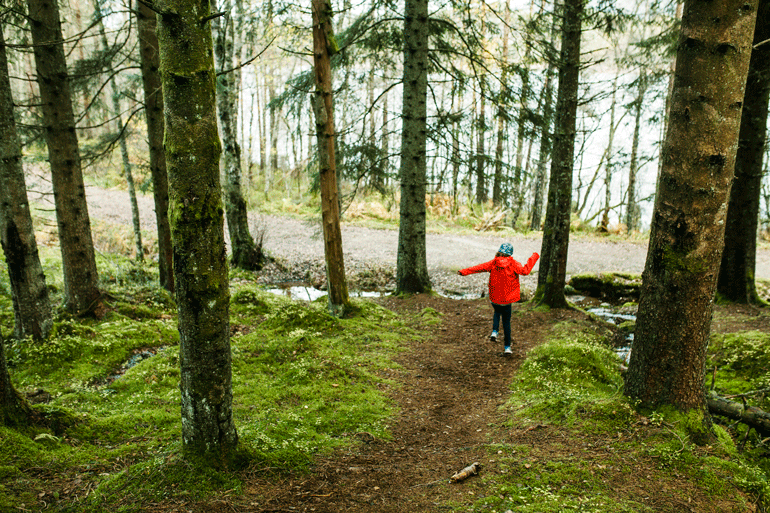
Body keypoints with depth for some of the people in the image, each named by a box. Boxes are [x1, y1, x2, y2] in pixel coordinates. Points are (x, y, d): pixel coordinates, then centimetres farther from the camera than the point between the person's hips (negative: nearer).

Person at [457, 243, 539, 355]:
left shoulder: (493, 263, -6)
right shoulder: (513, 264, -9)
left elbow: (479, 267, -11)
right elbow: (525, 270, -17)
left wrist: (464, 272, -7)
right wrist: (533, 257, -6)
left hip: (494, 297, 1)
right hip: (507, 298, -1)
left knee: (497, 312, 31)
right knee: (506, 321, 11)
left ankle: (494, 331, 6)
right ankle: (507, 347, 10)